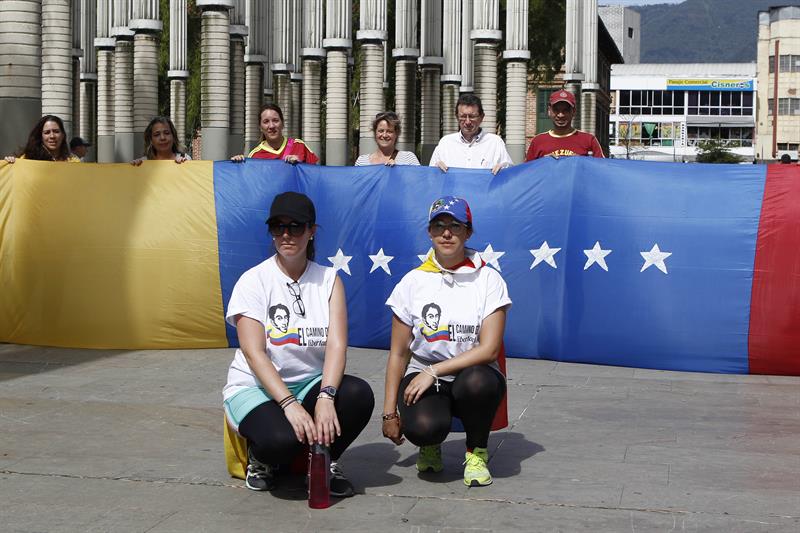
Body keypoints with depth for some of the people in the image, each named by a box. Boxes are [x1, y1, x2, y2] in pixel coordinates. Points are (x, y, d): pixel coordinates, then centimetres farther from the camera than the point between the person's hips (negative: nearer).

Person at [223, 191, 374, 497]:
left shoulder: (328, 280, 3)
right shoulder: (253, 281, -6)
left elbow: (337, 343, -10)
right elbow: (254, 352, -15)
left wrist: (326, 397, -28)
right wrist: (289, 404, -29)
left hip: (312, 383, 3)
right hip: (255, 387, -3)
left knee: (359, 394, -28)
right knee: (281, 439, -35)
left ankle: (326, 461, -1)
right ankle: (261, 457, 4)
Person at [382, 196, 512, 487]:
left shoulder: (489, 280, -4)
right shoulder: (413, 282, 1)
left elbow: (489, 349, -12)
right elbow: (399, 353, 3)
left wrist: (434, 371, -20)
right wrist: (389, 411, -2)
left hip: (473, 378, 0)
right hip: (423, 377, 0)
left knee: (478, 381, -37)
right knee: (422, 426, -33)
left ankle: (477, 453, -6)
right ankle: (430, 444, 9)